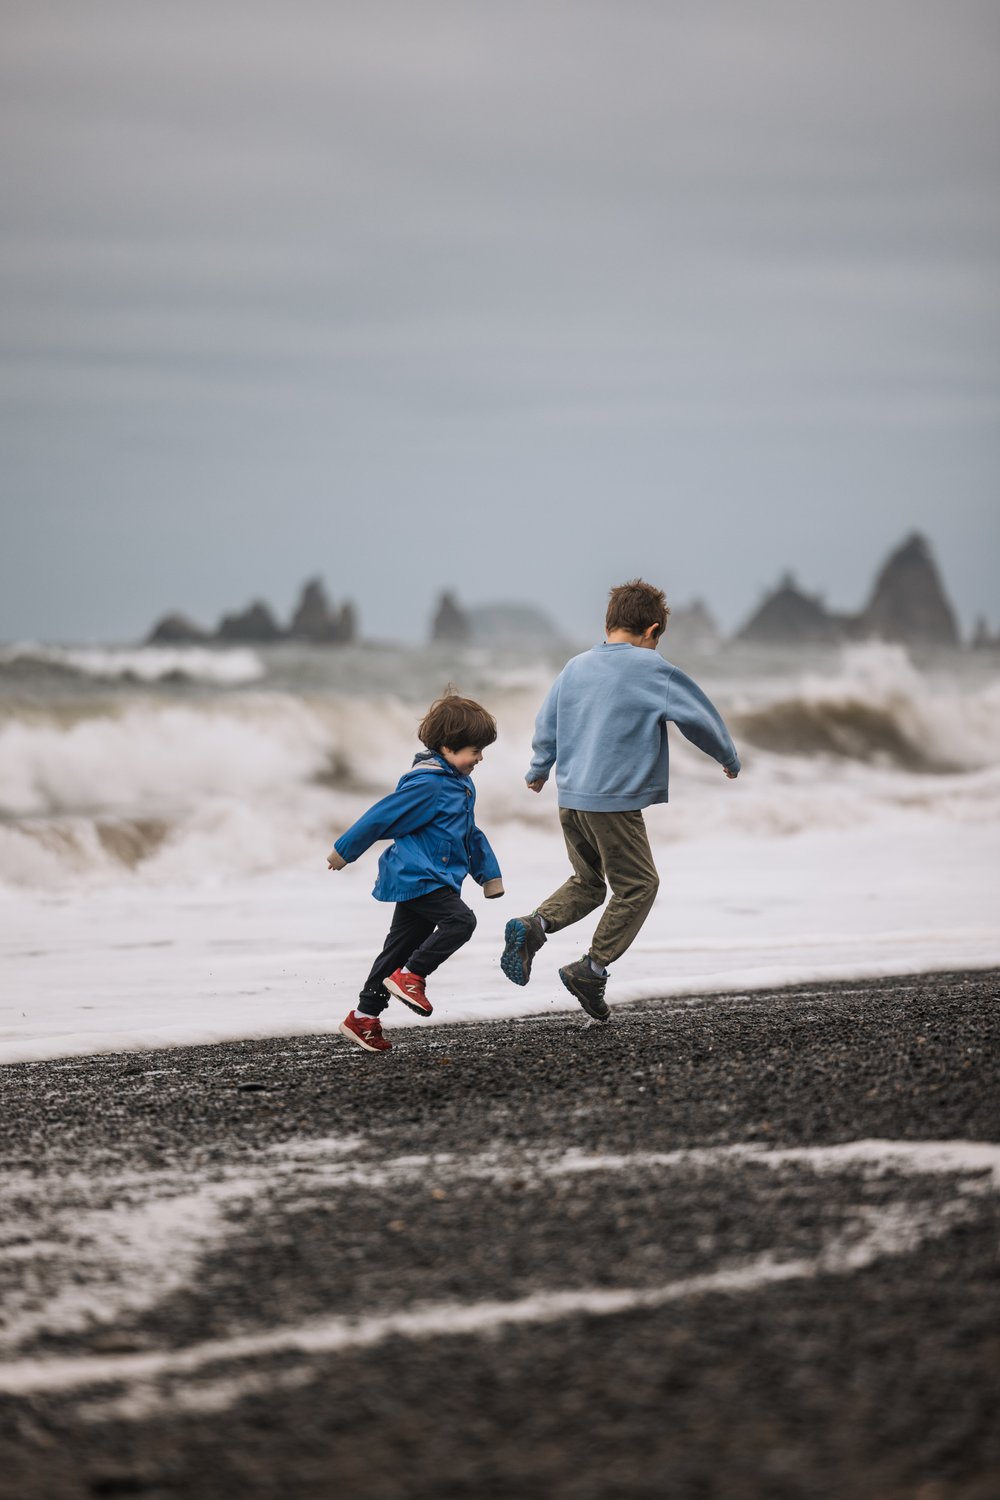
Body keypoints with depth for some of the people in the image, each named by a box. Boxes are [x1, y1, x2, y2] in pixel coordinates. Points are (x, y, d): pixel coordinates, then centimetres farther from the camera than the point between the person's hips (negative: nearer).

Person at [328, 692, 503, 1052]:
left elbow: (471, 833, 26)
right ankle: (410, 976, -14)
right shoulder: (427, 784, -19)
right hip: (418, 877, -10)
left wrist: (489, 873, 24)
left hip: (432, 880, 10)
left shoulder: (461, 784, 13)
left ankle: (363, 1017, 16)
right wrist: (345, 851, -7)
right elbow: (382, 816, -14)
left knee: (400, 948, 11)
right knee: (460, 920, -22)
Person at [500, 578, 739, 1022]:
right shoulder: (653, 669, -6)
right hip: (615, 801, -7)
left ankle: (532, 926, -5)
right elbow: (699, 715, 1)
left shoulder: (576, 667, 10)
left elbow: (546, 722, 20)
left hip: (570, 798, 7)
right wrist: (729, 760, 18)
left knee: (587, 882, 19)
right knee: (638, 886, 7)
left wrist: (538, 770, 38)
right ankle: (592, 969, 0)